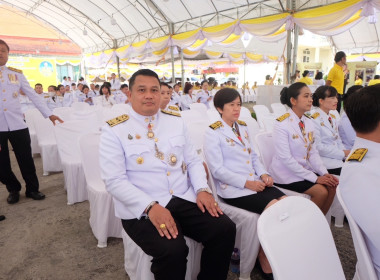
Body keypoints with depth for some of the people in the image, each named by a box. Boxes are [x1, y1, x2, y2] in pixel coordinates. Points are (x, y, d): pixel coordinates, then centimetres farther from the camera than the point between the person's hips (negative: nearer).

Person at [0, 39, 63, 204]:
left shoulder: (16, 74, 8)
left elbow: (33, 96, 9)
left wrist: (49, 114, 2)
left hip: (17, 124, 1)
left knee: (26, 160, 5)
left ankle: (32, 189, 23)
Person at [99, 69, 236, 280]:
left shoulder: (176, 121, 10)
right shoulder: (114, 131, -5)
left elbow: (193, 161, 12)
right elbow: (115, 181, -11)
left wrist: (202, 189, -7)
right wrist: (151, 207, -23)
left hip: (184, 199, 5)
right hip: (142, 210, -4)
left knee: (225, 229, -14)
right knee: (172, 249, -28)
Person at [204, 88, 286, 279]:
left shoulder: (243, 127, 17)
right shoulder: (213, 133, -5)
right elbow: (217, 169, -12)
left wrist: (263, 173, 0)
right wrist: (246, 183, -16)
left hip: (255, 183, 7)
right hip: (233, 189, -7)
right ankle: (266, 264, 0)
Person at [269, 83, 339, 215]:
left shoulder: (308, 122, 6)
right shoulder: (282, 124, -19)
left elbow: (313, 152, 7)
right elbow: (286, 159, -22)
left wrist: (324, 173, -8)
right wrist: (314, 178, -20)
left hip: (305, 169, 7)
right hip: (286, 173, -7)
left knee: (331, 186, -10)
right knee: (321, 191, -18)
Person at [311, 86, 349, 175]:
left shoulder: (333, 117, 16)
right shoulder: (315, 120, -11)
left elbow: (338, 141, 20)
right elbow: (318, 147, -17)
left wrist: (346, 152, 0)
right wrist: (343, 154, -12)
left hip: (338, 157, 8)